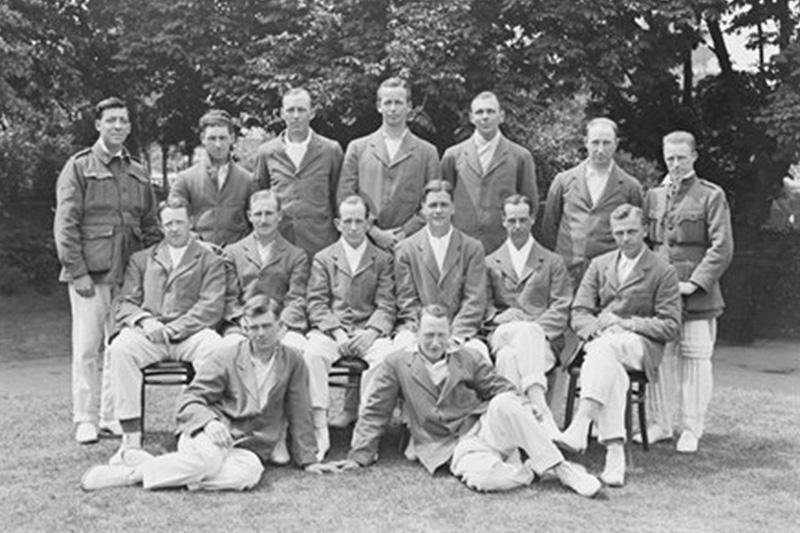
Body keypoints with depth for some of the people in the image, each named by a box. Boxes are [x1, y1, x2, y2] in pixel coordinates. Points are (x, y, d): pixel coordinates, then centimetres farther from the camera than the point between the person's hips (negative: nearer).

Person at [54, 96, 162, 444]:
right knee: (87, 347, -3)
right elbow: (65, 224, -4)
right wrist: (77, 271, -11)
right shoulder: (79, 168, 2)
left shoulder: (139, 173, 16)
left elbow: (151, 226, 18)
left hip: (129, 275, 4)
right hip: (90, 273, -4)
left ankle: (113, 417, 14)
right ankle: (85, 421, 6)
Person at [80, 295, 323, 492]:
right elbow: (189, 399, -1)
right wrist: (209, 422, -21)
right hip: (211, 432, -2)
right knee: (206, 460, -39)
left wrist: (308, 460, 10)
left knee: (248, 474, -36)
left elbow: (299, 414, 12)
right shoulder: (228, 357, 2)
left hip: (249, 446, 2)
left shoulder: (293, 362, 6)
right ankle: (137, 471, -19)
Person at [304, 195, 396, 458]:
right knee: (312, 353, -33)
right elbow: (316, 303, 5)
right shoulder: (323, 258, 15)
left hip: (369, 331, 0)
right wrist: (336, 331, -13)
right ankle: (319, 426, -32)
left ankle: (353, 410, -18)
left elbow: (386, 305, 5)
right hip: (330, 329, 0)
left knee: (386, 354, -33)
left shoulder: (383, 260, 14)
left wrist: (371, 332, -14)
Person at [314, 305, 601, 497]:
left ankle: (562, 469, -22)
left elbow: (502, 389, 13)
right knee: (482, 478, -38)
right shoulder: (397, 364, 6)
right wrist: (359, 456, 1)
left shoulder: (469, 359, 12)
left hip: (485, 427, 3)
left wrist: (524, 415, -6)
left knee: (504, 403, -33)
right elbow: (375, 413, 7)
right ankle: (530, 472, -9)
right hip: (452, 447, -3)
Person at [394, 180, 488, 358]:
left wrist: (455, 336, -13)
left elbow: (475, 301, 2)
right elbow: (407, 301, 4)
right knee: (403, 345, -33)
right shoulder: (405, 249, 10)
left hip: (461, 332, 0)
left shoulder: (472, 248, 10)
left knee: (477, 350, -32)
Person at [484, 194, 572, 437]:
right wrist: (500, 316, -7)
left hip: (541, 337, -1)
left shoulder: (553, 262, 20)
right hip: (501, 334, 1)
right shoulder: (490, 263, 24)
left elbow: (561, 308, 8)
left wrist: (536, 329, -11)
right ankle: (542, 414, -47)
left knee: (510, 356, -38)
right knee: (507, 356, -38)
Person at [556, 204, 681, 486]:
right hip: (600, 340, 3)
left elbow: (670, 326, 1)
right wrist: (598, 327, -11)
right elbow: (579, 313, 12)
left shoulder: (663, 271, 8)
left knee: (605, 348, -38)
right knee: (610, 367, -35)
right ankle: (614, 450, -44)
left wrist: (625, 323, -11)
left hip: (641, 345, -2)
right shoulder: (599, 265, 20)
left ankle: (580, 425, -51)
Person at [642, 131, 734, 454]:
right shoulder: (653, 195, 13)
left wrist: (695, 282, -13)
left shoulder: (711, 196, 0)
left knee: (696, 359, 1)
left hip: (697, 292, -3)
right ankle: (661, 424, 17)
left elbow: (722, 248, -6)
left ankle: (691, 429, 10)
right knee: (661, 358, 5)